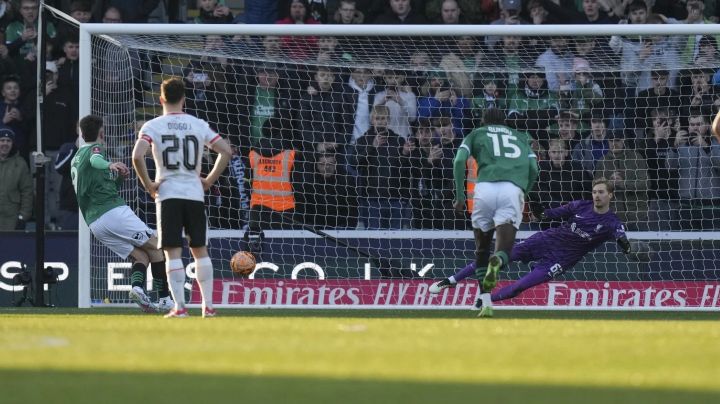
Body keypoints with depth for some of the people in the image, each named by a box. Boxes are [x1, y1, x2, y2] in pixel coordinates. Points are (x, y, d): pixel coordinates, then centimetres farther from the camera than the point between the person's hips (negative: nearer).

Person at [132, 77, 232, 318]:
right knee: (200, 250, 11)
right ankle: (208, 306, 9)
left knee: (173, 252, -2)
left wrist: (147, 184, -5)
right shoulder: (199, 125, 6)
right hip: (195, 194, 2)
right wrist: (209, 180, 8)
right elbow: (226, 151, 3)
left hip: (167, 193, -2)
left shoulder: (152, 126, -2)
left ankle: (180, 306, -9)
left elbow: (137, 156, -17)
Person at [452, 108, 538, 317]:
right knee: (504, 251, -2)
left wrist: (460, 196, 12)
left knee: (482, 249, 18)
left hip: (485, 188, 0)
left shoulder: (477, 134, 25)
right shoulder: (520, 138, 30)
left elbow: (459, 161, 8)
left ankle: (486, 305, 9)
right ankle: (497, 261, -40)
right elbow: (533, 169, 17)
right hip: (513, 189, 0)